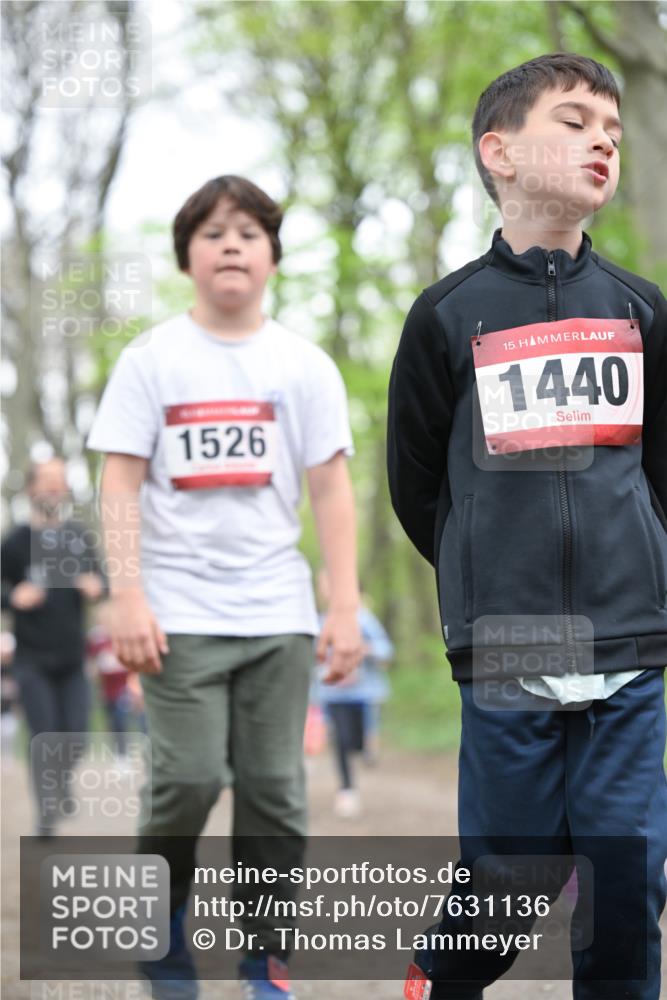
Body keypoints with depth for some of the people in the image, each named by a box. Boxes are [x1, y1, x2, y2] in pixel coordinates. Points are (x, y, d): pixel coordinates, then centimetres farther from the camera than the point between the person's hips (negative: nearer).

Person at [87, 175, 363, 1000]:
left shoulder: (305, 367, 7)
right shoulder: (152, 360, 2)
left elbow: (332, 490, 6)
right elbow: (120, 483, -1)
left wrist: (346, 606, 0)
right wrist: (128, 597, -10)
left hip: (277, 614, 2)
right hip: (181, 613, -2)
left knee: (274, 787, 2)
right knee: (190, 776, -11)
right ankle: (160, 920, 15)